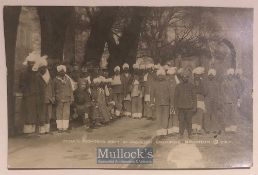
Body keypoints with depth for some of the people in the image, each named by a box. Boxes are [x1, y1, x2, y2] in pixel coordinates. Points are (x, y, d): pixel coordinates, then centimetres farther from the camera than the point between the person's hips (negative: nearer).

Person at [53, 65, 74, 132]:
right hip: (59, 100, -2)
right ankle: (59, 128, 3)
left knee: (66, 114, 0)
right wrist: (55, 99, 3)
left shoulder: (68, 79, 12)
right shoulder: (56, 80, 5)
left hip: (67, 99, 2)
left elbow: (71, 89, 14)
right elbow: (53, 90, 7)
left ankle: (65, 127, 5)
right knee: (59, 114, -1)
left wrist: (71, 98, 8)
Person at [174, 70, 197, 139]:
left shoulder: (191, 86, 1)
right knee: (181, 121, 4)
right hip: (181, 108, 1)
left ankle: (189, 134, 16)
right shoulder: (178, 86, 3)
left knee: (189, 121, 4)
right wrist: (176, 107, 3)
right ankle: (181, 134, 14)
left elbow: (194, 97, 3)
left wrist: (195, 107, -2)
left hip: (189, 107, 0)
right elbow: (176, 97, 6)